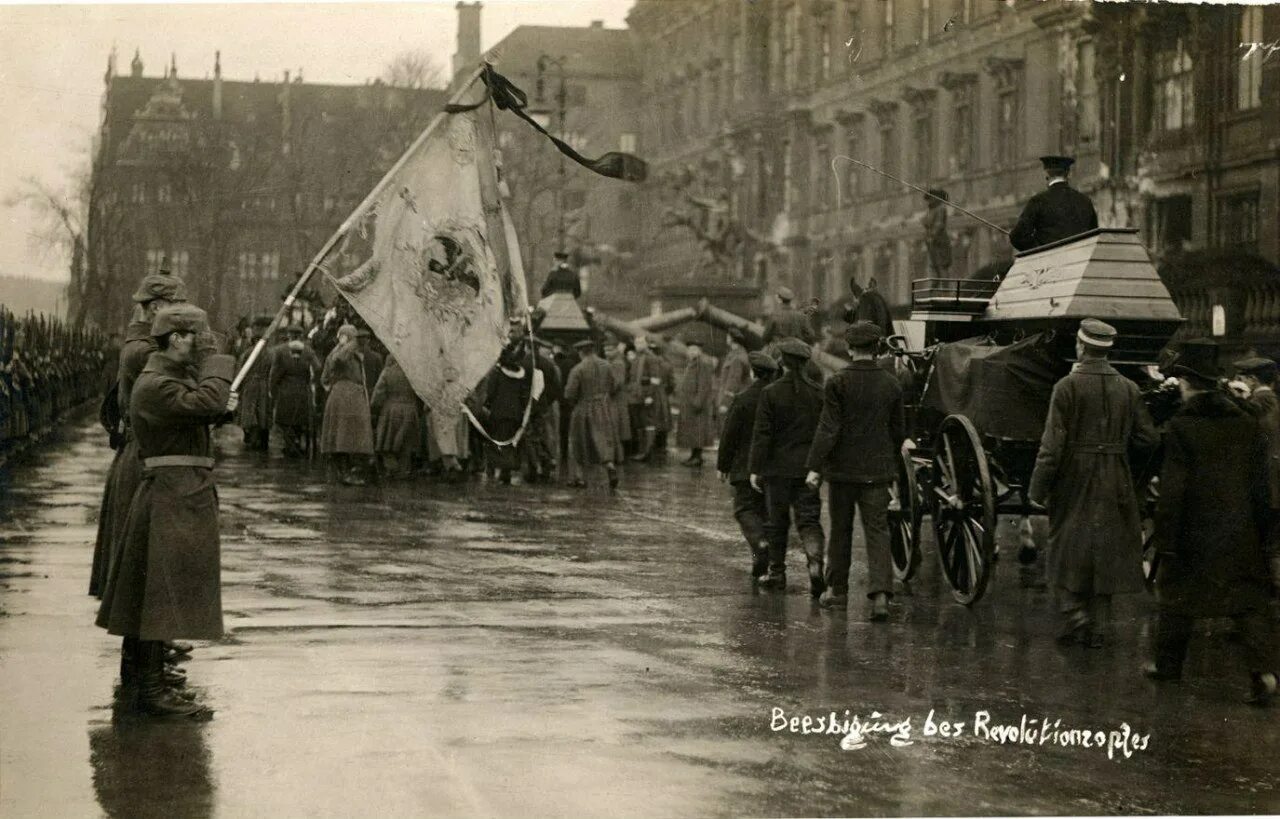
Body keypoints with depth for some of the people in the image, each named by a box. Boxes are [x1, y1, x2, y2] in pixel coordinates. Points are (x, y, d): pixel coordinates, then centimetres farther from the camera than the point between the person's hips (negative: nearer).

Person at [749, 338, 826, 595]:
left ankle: (777, 572, 17)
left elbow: (762, 434, -9)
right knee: (809, 519, 1)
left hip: (779, 467, -2)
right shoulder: (818, 393, 1)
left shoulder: (771, 393, -8)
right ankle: (815, 562, -22)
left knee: (777, 521, 11)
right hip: (809, 467, 2)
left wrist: (755, 469, -5)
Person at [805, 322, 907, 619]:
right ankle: (880, 592, -15)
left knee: (840, 530, 11)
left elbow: (828, 429, -13)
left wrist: (814, 466, -11)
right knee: (877, 530, 0)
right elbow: (899, 430, 10)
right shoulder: (891, 385, 1)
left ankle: (837, 590, 21)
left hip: (842, 469, -2)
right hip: (878, 470, 2)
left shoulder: (837, 383, -10)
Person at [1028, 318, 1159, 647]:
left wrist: (1037, 490, -9)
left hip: (1074, 484, -4)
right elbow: (1148, 439, 2)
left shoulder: (1068, 386, -11)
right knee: (1105, 556, 11)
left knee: (1068, 551, 9)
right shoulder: (1128, 389, 1)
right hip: (1114, 488, 4)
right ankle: (1098, 626, 14)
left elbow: (1052, 443, -14)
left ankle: (1075, 615, -3)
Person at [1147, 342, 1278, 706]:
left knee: (1177, 597, 14)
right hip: (1243, 535, 3)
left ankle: (1168, 664, 26)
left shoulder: (1180, 427, -13)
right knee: (1249, 602, 4)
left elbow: (1172, 489, -12)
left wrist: (1165, 540, -6)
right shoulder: (1248, 424, 2)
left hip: (1194, 532, -3)